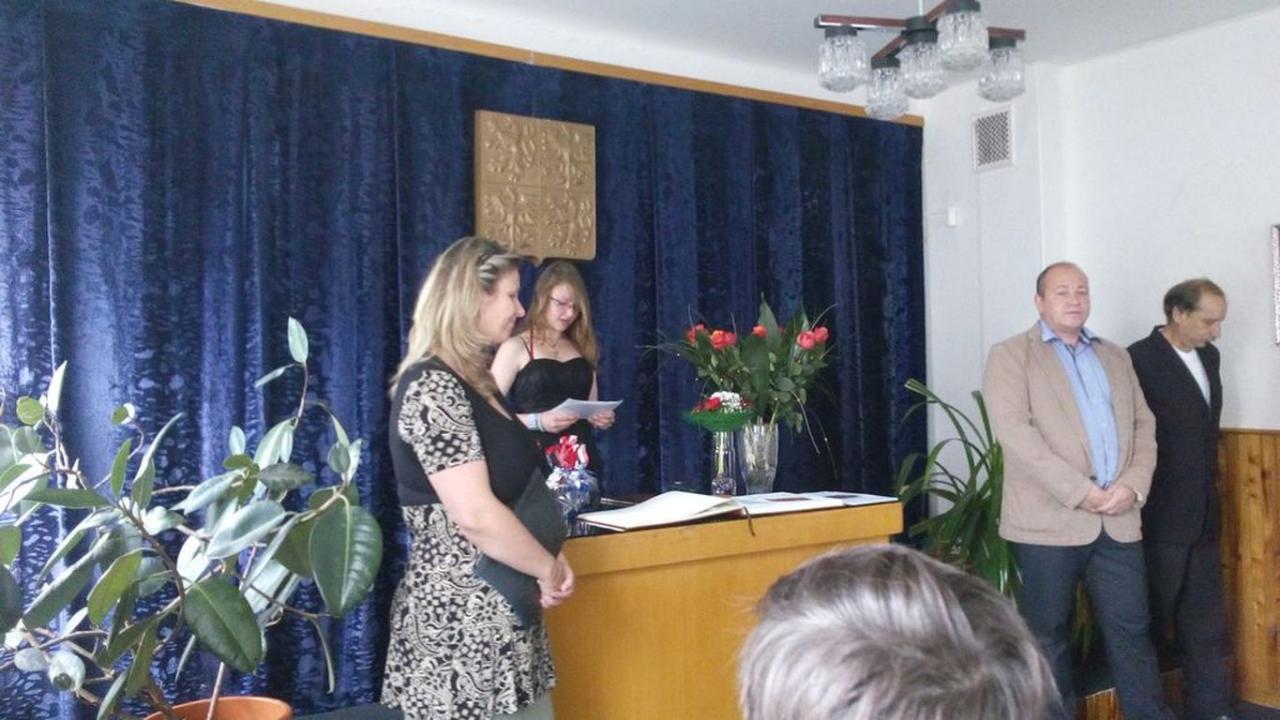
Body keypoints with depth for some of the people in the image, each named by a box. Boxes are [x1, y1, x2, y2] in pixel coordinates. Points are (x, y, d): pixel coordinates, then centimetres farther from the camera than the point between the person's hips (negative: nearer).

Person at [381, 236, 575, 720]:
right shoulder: (433, 388, -18)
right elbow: (475, 514, -24)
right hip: (464, 619, -9)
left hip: (498, 609, 9)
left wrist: (545, 563, 8)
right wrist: (549, 568, -11)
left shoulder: (474, 382, 11)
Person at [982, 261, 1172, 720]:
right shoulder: (1011, 355, 0)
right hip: (1049, 521, -4)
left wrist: (1134, 485, -5)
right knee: (1048, 636, 5)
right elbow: (1015, 432, -12)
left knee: (1131, 631, 8)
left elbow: (1143, 426, 14)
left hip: (1118, 521, 4)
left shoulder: (1115, 357, 18)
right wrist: (1080, 492, -16)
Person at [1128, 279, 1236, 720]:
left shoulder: (1208, 356, 11)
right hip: (1161, 517, -7)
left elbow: (1205, 430, 17)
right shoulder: (1139, 360, -14)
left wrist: (1210, 492, 14)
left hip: (1204, 514, 7)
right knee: (1150, 623, 7)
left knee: (1206, 624, 13)